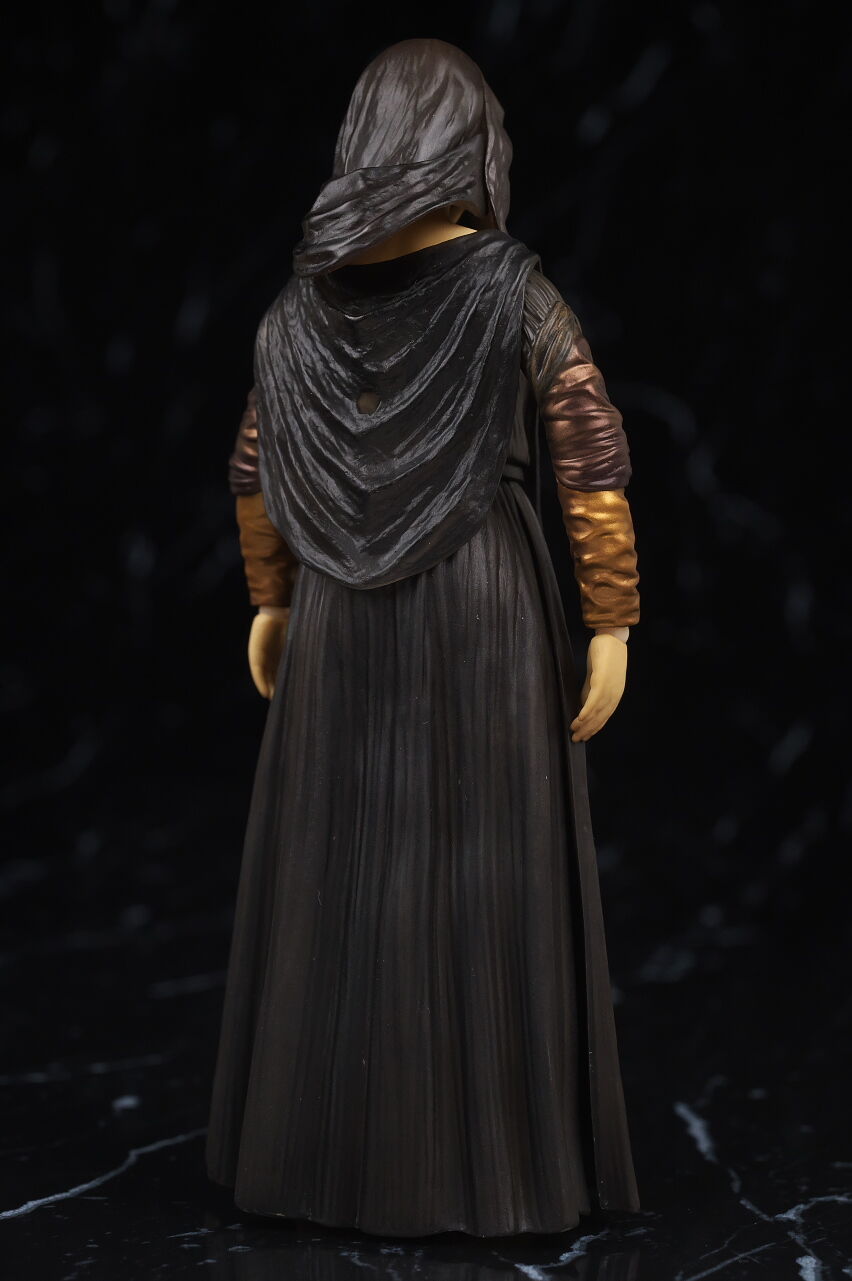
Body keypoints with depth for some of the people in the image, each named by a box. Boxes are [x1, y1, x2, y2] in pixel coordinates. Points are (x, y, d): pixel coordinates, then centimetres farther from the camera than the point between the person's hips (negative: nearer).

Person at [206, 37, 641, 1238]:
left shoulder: (306, 297, 2)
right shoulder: (516, 290, -9)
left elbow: (256, 471, 9)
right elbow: (595, 468, -12)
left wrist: (272, 603, 20)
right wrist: (611, 625, -5)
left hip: (346, 615, 3)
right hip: (485, 611, -3)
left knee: (339, 867, 12)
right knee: (485, 874, 3)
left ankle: (325, 1138, 20)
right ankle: (491, 1152, 10)